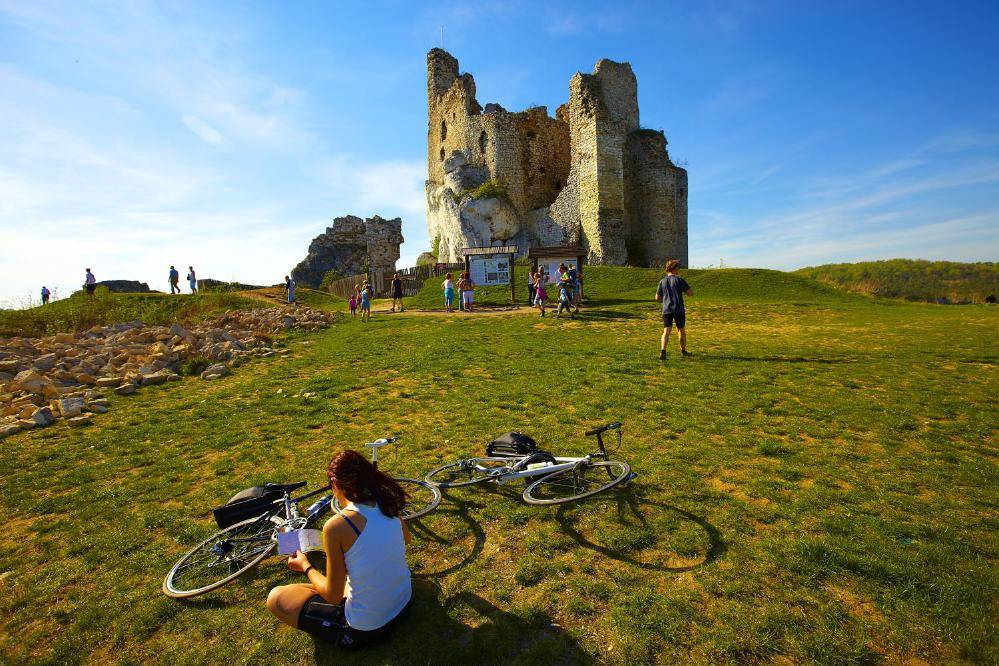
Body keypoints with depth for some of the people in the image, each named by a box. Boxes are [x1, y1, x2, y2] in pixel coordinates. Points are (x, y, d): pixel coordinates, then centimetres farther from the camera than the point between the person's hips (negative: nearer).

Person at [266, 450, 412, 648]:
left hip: (365, 631, -7)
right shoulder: (386, 505, -7)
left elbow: (333, 596, -14)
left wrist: (306, 567, 3)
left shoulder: (336, 526, -25)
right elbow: (406, 539, 15)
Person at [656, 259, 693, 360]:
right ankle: (683, 350, 33)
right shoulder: (679, 280, -3)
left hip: (666, 310, 2)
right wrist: (683, 291, 14)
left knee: (666, 331, -5)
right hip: (679, 310, -2)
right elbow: (691, 293, -5)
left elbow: (657, 298, 10)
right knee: (681, 330, 16)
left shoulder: (662, 281, 7)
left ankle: (662, 351, -24)